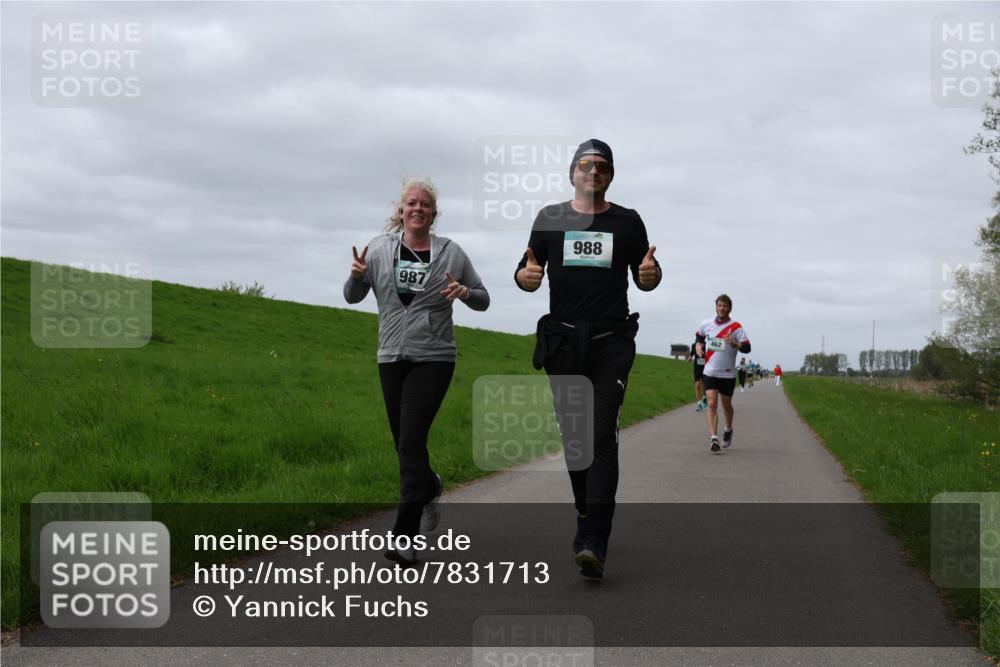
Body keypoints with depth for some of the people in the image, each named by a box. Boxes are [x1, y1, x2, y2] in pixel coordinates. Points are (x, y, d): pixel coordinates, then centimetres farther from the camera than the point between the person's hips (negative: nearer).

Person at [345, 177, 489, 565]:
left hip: (433, 359, -3)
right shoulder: (380, 249, 5)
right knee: (404, 442, 11)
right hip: (392, 358, 3)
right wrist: (357, 276, -12)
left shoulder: (450, 253, 3)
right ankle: (429, 487, 43)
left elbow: (483, 301, 11)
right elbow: (352, 297, 10)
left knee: (411, 441, -13)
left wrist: (465, 292, -11)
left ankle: (405, 536, -12)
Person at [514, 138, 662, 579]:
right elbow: (527, 276, 9)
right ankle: (586, 515, 25)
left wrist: (651, 273, -12)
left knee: (602, 436, -13)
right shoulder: (550, 219, 10)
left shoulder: (627, 221, 9)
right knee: (573, 435, 5)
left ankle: (594, 543, -19)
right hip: (562, 343, 2)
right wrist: (526, 274, -15)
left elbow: (645, 282, 12)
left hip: (612, 343, -2)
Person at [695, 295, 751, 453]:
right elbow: (699, 336, 24)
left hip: (728, 374, -1)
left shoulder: (736, 327, -8)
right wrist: (699, 345, 4)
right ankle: (713, 438, -19)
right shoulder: (706, 324, 3)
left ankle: (728, 430, 41)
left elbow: (747, 348, -12)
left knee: (726, 405, 13)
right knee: (712, 404, -12)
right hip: (710, 372, 1)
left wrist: (734, 343, -29)